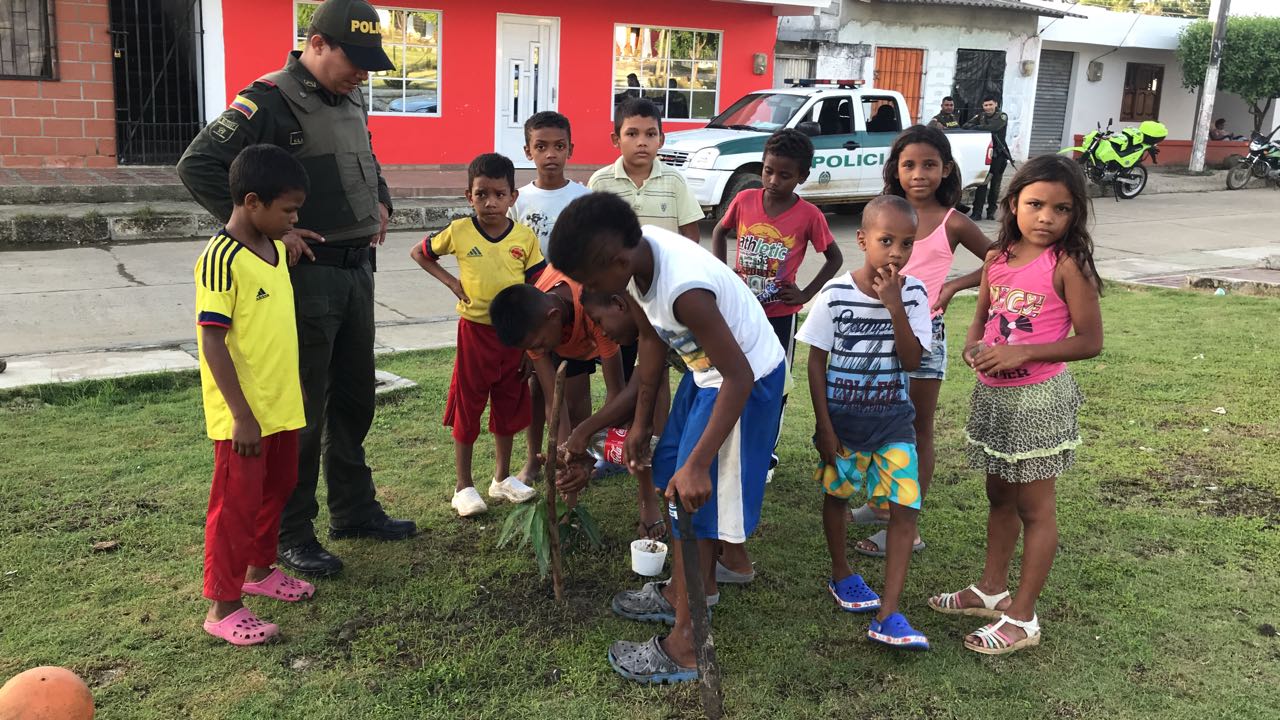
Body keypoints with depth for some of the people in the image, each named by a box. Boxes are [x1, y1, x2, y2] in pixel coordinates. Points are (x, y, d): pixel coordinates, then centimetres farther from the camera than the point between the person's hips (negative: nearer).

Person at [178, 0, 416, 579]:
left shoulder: (352, 102, 11)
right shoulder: (270, 101, -14)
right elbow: (197, 167, -20)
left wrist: (382, 204, 15)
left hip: (357, 269, 8)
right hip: (305, 272, -8)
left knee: (354, 398, 16)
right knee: (302, 408, 0)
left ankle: (354, 510, 31)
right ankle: (291, 533, 14)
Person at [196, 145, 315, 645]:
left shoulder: (276, 249, 6)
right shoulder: (221, 259, -20)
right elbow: (212, 341, -21)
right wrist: (241, 415, -21)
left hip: (282, 404, 8)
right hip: (244, 414, -8)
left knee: (276, 490, 21)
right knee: (237, 503, 2)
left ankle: (259, 570, 40)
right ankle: (222, 606, 15)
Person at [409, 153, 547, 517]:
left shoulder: (525, 237, -4)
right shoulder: (459, 231, -7)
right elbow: (419, 252, 8)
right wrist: (450, 281, -5)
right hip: (475, 332, -2)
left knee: (508, 405, 13)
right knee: (467, 407, 5)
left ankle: (502, 478, 30)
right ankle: (464, 486, 16)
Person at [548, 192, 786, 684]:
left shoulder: (684, 290, -36)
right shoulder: (636, 252, -11)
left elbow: (739, 378, -30)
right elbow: (651, 338, 3)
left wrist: (698, 464, -31)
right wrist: (641, 421, 10)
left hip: (747, 380, -9)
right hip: (706, 370, 9)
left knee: (693, 500, -6)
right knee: (670, 478, 19)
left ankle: (683, 648, 6)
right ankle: (690, 590, 40)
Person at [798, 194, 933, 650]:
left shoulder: (913, 294, -7)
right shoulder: (835, 294, -12)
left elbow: (912, 361, -13)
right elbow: (816, 362, -7)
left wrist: (895, 307, -23)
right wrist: (824, 425, -9)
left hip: (892, 420, 1)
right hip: (841, 418, -1)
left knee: (905, 508, -7)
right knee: (837, 494, 16)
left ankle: (887, 617, -4)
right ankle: (841, 575, 41)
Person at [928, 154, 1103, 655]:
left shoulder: (1066, 265, -15)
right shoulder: (997, 258, 3)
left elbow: (1090, 341, -15)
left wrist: (1021, 352, -23)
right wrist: (973, 345, -6)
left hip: (1037, 397, -6)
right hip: (992, 393, 7)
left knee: (1035, 508, 5)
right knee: (999, 497, 20)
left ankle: (1022, 618, 16)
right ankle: (991, 590, 36)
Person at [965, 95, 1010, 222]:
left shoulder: (1002, 117, -3)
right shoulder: (980, 116, 9)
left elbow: (993, 127, -22)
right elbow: (966, 126, -2)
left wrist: (976, 127, -19)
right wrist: (973, 126, -24)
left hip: (998, 155, -2)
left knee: (995, 184, 6)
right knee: (982, 183, -5)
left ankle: (991, 211, 15)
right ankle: (977, 212, -7)